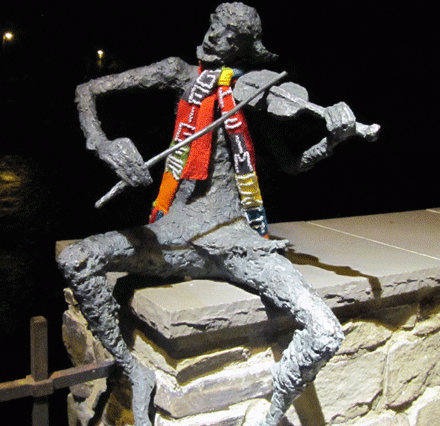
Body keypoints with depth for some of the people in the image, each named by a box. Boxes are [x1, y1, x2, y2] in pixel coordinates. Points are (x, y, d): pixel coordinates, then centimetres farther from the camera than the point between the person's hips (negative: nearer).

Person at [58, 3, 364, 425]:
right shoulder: (181, 74, 5)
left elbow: (294, 162, 13)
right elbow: (87, 90, 5)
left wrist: (334, 136, -6)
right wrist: (103, 145, -15)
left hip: (234, 238, -1)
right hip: (175, 235, 2)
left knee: (324, 335, -20)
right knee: (74, 261, -19)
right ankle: (135, 371, -2)